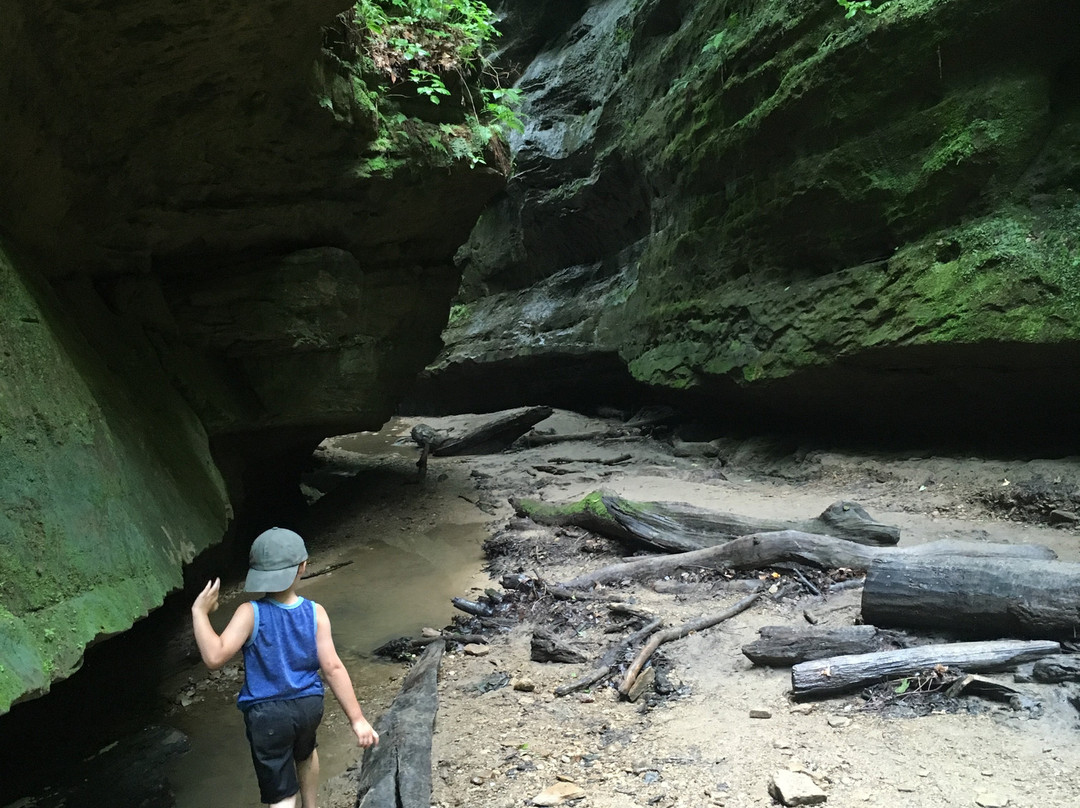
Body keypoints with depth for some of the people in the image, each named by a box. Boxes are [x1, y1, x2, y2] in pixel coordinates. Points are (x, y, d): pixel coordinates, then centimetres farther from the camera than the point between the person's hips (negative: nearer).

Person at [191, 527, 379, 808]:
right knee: (305, 753, 37)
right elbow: (333, 668, -16)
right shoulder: (316, 613, -14)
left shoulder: (250, 613, -21)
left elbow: (214, 657, -27)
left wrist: (200, 612, -17)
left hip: (267, 714, -3)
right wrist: (357, 719, -12)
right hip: (309, 705, 4)